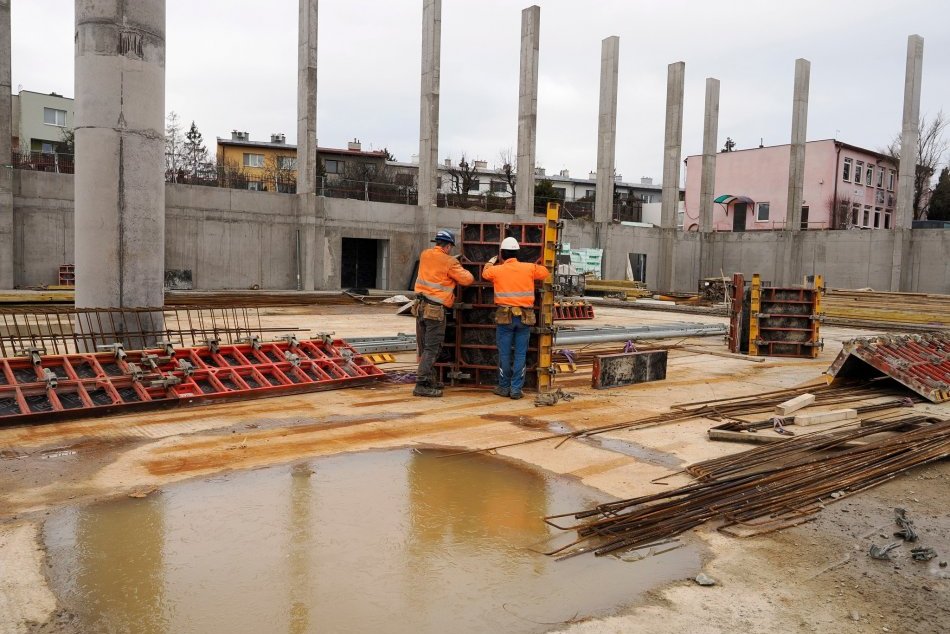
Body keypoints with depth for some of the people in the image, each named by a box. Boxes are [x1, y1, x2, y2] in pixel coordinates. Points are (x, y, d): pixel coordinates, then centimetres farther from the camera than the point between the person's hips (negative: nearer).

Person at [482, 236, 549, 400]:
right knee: (520, 353, 6)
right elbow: (545, 272, 17)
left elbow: (484, 273, 22)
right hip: (525, 317, 1)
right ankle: (516, 389, 8)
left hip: (505, 316, -1)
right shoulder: (529, 268, 0)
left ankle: (504, 387, 17)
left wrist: (491, 261, 41)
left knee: (504, 353, 8)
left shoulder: (496, 270, -1)